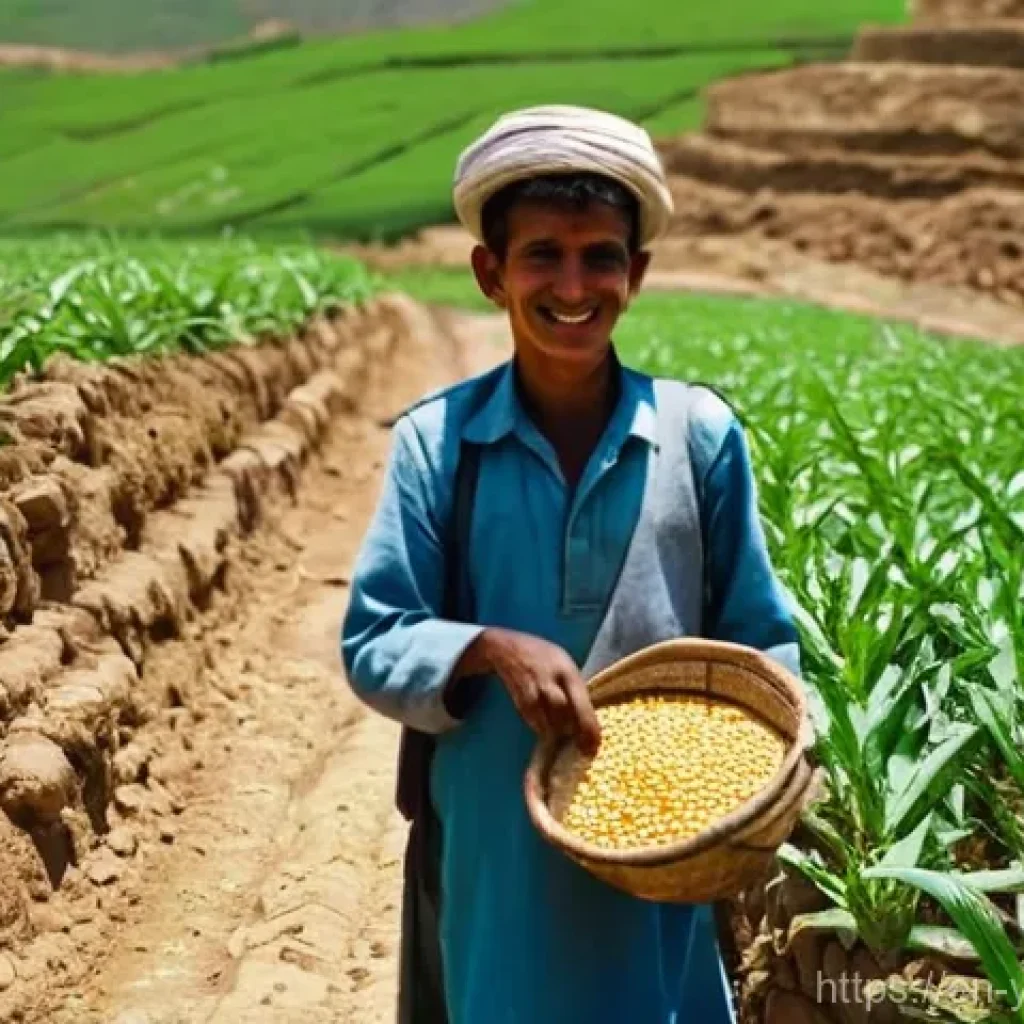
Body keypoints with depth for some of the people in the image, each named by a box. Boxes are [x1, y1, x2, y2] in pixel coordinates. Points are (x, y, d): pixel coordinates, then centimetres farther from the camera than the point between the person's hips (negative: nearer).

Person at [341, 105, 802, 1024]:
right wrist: (492, 649, -24)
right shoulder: (436, 440, -6)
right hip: (489, 850, 0)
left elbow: (762, 641, 2)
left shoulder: (702, 434, -4)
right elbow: (373, 646, -6)